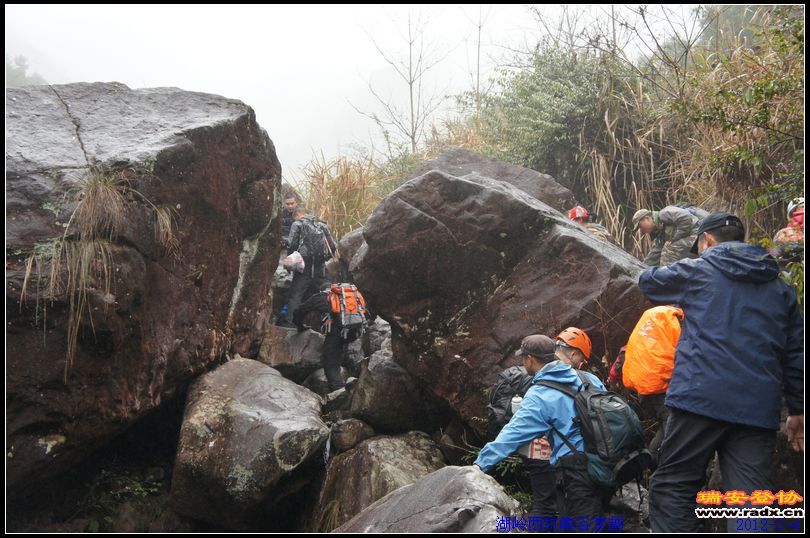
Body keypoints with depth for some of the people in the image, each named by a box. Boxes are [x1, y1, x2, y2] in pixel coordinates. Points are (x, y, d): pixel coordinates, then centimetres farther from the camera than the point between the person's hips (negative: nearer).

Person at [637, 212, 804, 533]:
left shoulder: (698, 271, 7)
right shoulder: (779, 286, 18)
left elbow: (647, 280, 24)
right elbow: (796, 352, 15)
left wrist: (680, 294, 45)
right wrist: (797, 409, 18)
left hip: (702, 397, -4)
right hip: (759, 409, 5)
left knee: (672, 489, 4)